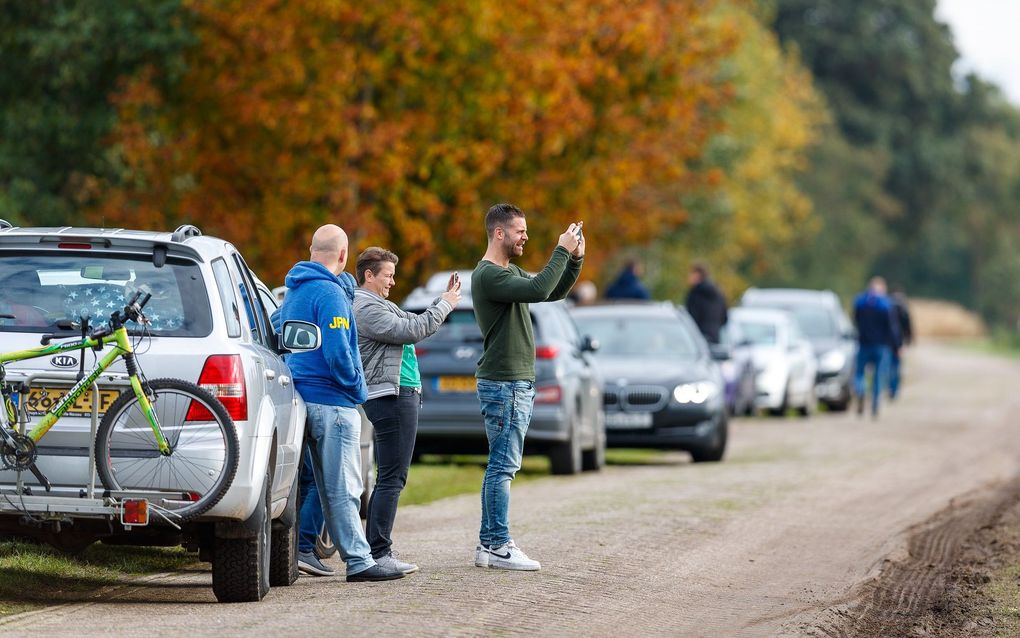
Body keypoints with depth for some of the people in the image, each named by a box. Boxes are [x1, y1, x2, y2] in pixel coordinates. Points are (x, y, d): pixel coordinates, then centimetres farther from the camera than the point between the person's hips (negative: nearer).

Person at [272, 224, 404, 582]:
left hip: (303, 396, 9)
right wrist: (357, 388, -8)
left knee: (329, 485, 14)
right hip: (332, 401, -9)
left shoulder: (295, 291, 14)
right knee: (343, 487, -7)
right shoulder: (330, 293, -15)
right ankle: (359, 561, -5)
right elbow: (337, 351, -23)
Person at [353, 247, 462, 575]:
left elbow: (414, 324, 23)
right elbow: (412, 331, -20)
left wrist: (442, 301, 14)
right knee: (392, 479, -12)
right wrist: (444, 305, -10)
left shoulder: (377, 305, 22)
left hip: (399, 397, 11)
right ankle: (379, 553, -13)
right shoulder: (366, 308, -13)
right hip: (393, 397, -11)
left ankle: (373, 551, 14)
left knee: (389, 478, 12)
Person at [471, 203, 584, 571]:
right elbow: (538, 291, -28)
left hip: (518, 384, 10)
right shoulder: (488, 275, -15)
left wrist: (575, 259, 7)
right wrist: (562, 251, -21)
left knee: (500, 466, 10)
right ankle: (499, 547, -9)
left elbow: (554, 292, 21)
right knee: (504, 466, -9)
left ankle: (488, 545, 12)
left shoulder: (511, 272, 17)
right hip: (503, 385, -10)